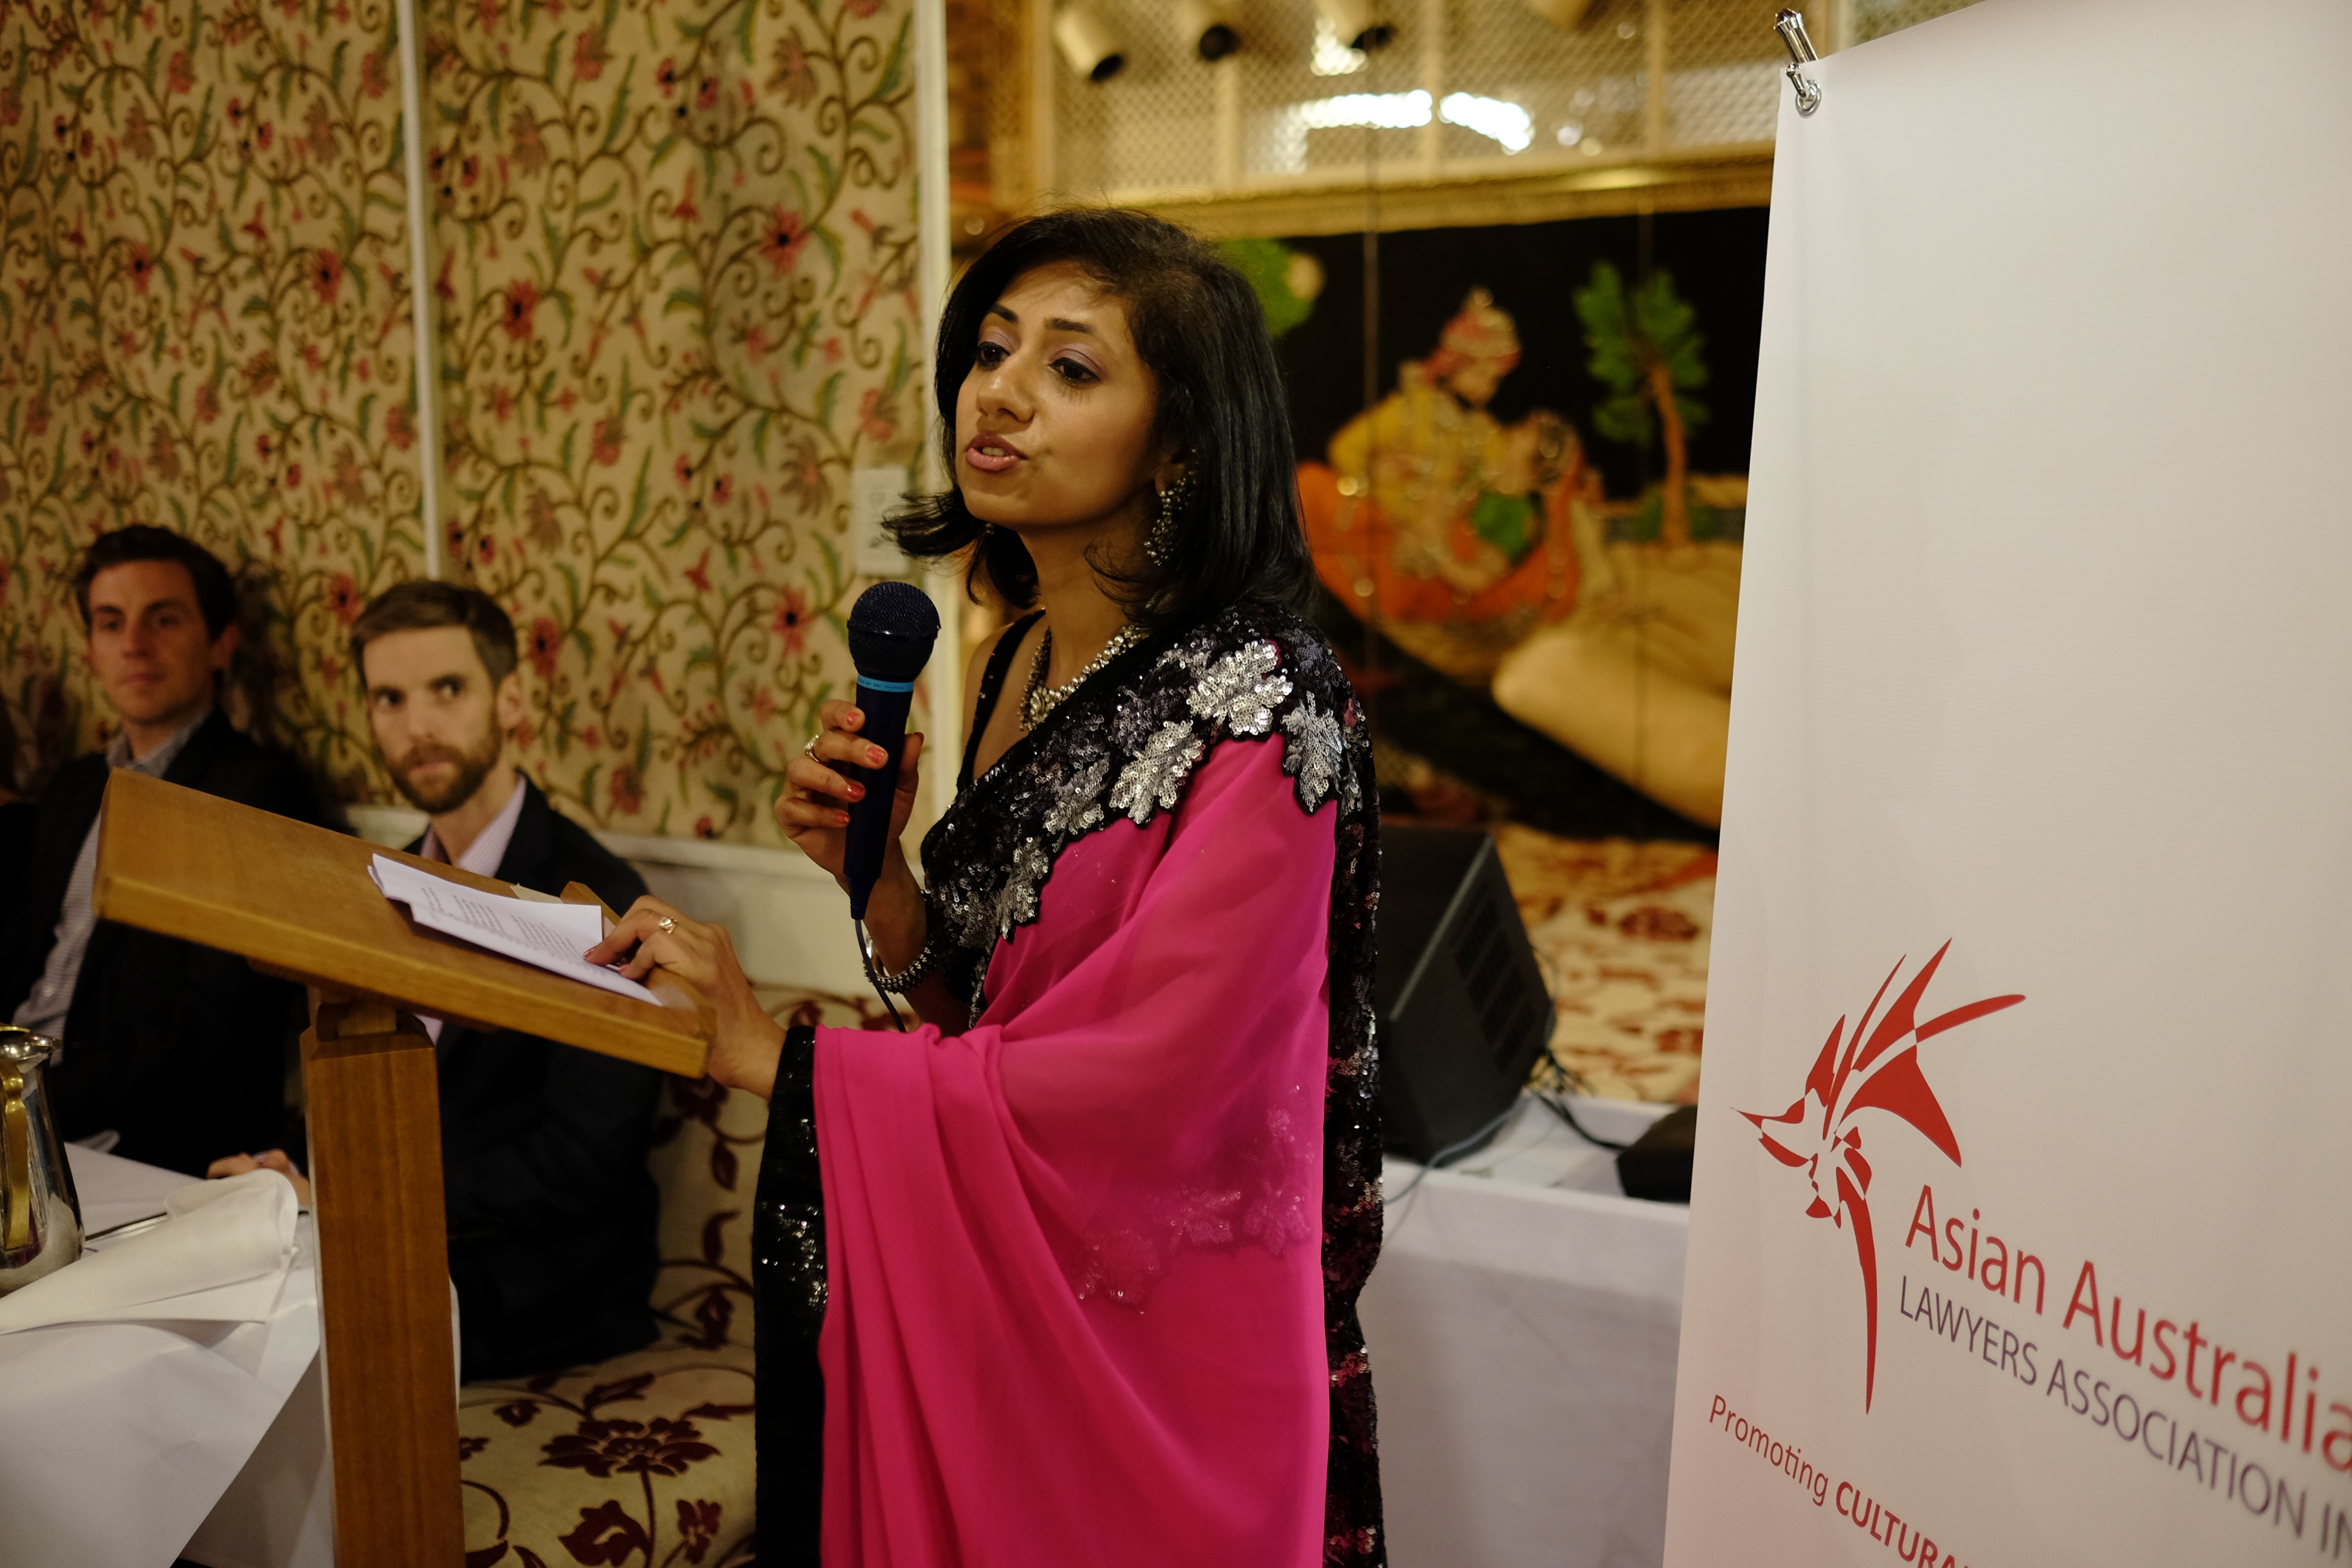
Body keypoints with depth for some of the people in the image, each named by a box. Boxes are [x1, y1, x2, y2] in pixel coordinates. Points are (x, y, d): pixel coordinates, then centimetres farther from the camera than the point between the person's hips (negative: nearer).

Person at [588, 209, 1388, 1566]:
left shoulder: (1263, 707, -21)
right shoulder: (1019, 665, 3)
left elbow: (1126, 1075, -25)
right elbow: (984, 998, 9)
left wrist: (782, 1060, -17)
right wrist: (874, 872, -9)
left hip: (1156, 1327, -7)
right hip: (983, 1295, 7)